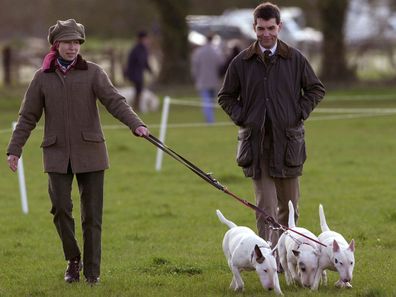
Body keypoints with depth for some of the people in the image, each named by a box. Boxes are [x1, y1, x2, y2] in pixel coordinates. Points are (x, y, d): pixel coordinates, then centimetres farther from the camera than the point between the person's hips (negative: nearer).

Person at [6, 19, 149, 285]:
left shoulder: (93, 73, 1)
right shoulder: (43, 78, 6)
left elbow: (115, 101, -10)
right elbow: (28, 117, 9)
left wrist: (136, 124, -27)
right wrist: (14, 150, 3)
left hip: (89, 151, -1)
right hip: (57, 153, 1)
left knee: (92, 213, 0)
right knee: (61, 207, -10)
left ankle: (92, 271, 8)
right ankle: (73, 260, 12)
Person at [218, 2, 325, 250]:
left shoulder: (295, 59, 3)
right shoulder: (242, 62, 3)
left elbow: (316, 89, 13)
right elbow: (226, 96, 15)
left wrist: (300, 113, 1)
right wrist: (241, 117, 0)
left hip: (288, 139, 1)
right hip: (256, 141, -1)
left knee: (289, 204, 9)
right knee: (266, 207, -7)